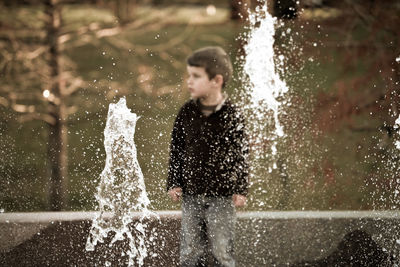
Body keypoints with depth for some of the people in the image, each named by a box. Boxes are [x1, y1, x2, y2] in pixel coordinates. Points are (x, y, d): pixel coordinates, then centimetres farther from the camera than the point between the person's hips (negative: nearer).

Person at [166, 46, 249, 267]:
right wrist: (174, 183, 3)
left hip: (221, 195, -3)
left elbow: (241, 155, -5)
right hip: (191, 193, 4)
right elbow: (176, 149, 7)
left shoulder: (231, 115, -8)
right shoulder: (187, 112, 2)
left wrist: (241, 190, -7)